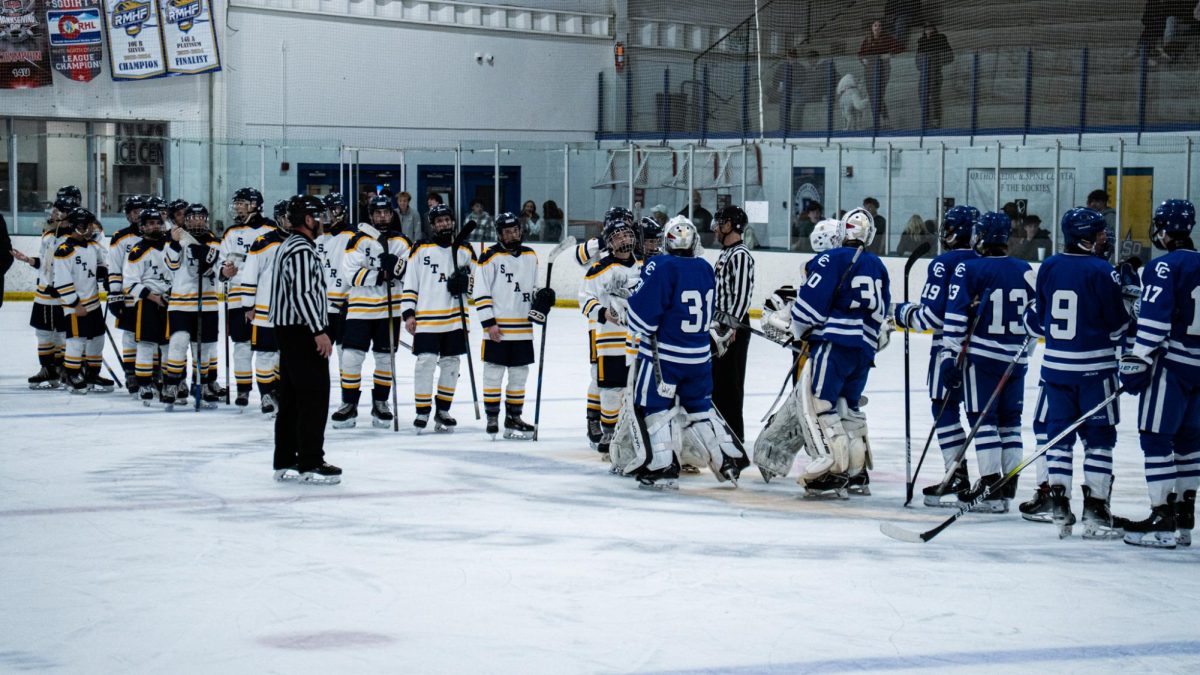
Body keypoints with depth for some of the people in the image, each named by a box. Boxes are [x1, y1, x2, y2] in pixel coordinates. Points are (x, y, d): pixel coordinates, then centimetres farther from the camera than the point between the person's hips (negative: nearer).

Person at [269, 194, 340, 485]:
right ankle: (310, 464, -8)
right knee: (314, 397, -8)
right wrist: (319, 331, -22)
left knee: (292, 397, 12)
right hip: (302, 330, -11)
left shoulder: (290, 246, 18)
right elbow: (302, 293, -23)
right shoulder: (302, 250, -16)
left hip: (289, 330, 11)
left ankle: (285, 463, 16)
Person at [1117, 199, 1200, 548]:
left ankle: (1163, 519, -10)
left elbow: (1154, 319, -18)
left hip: (1170, 363, -8)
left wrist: (1137, 361, -17)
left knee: (1157, 439, -6)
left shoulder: (1165, 267, -11)